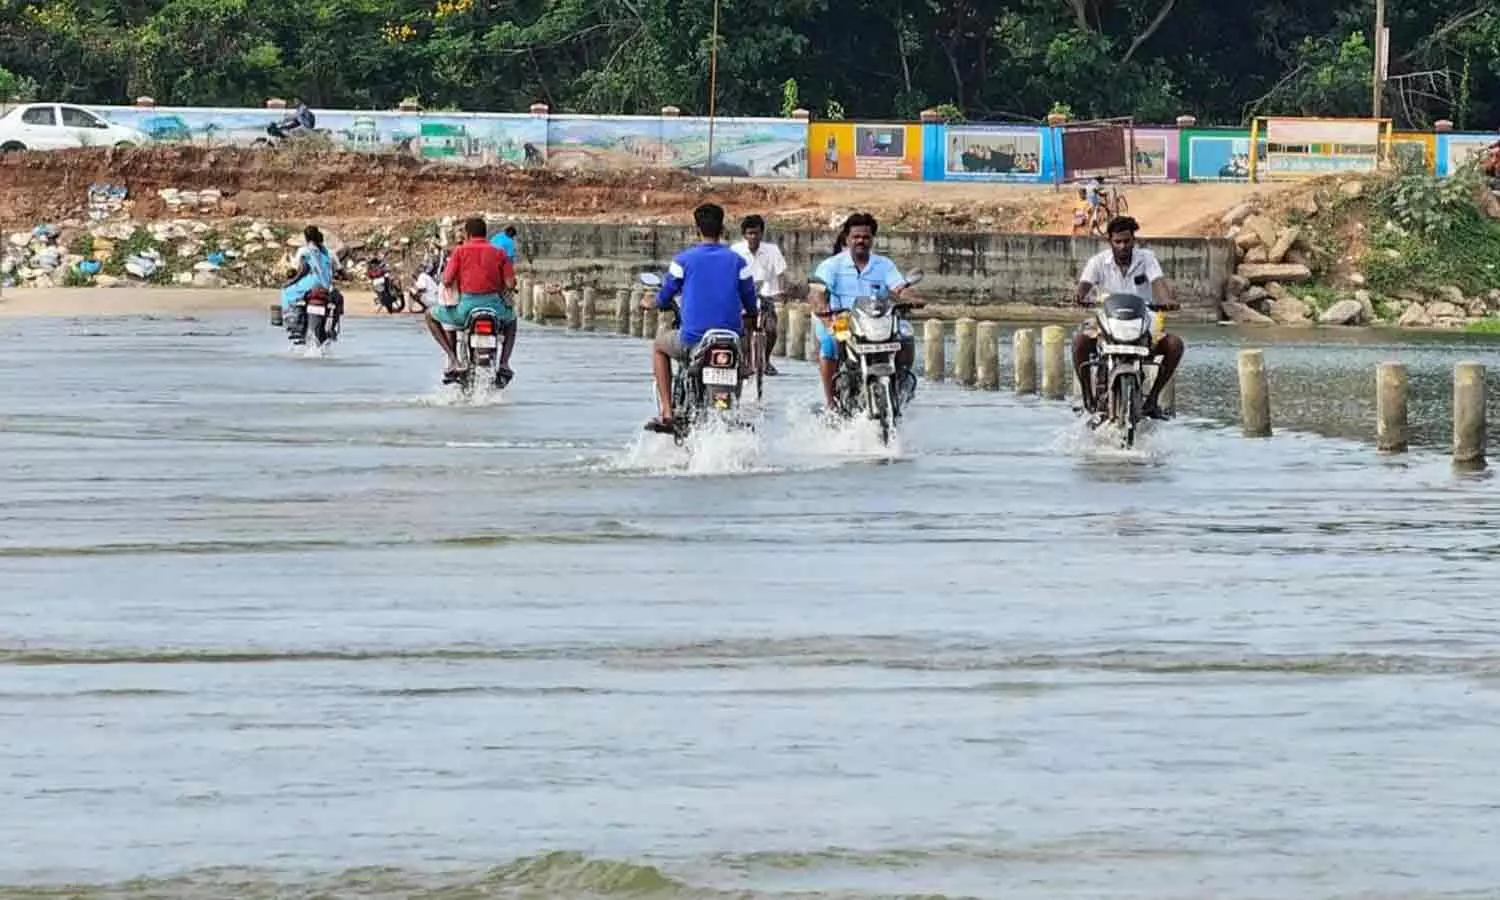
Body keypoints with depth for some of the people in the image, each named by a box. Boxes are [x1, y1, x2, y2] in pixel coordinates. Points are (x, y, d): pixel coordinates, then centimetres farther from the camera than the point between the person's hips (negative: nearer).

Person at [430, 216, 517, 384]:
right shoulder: (499, 253, 9)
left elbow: (447, 280, -6)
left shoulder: (460, 251, 4)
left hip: (466, 305, -2)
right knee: (511, 319, 38)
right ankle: (504, 364, 19)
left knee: (431, 315, 26)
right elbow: (510, 284, 0)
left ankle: (453, 359, 9)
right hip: (494, 305, 2)